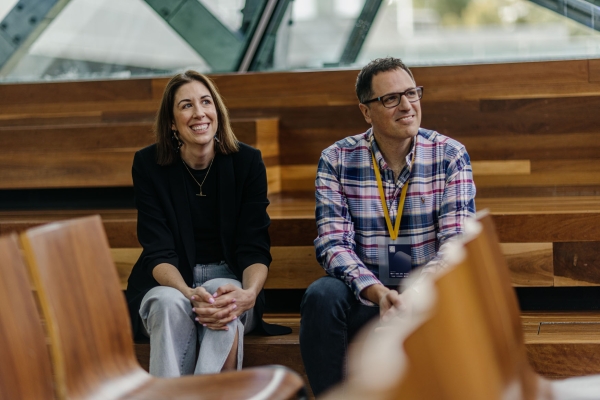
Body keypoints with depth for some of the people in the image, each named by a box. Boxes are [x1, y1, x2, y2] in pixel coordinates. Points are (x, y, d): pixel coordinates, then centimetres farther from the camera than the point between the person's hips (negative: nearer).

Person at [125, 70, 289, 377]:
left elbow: (255, 248, -8)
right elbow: (159, 251, -11)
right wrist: (189, 293, -33)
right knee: (171, 304, -35)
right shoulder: (148, 165, -6)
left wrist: (249, 293, -31)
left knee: (226, 308, -35)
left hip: (228, 279, 0)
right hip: (169, 283, 0)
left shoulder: (247, 162, -5)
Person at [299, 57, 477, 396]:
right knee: (321, 296, -31)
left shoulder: (450, 155, -1)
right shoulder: (337, 160, -1)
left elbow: (457, 239, -9)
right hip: (364, 293, 0)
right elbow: (333, 241, -9)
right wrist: (377, 292, -27)